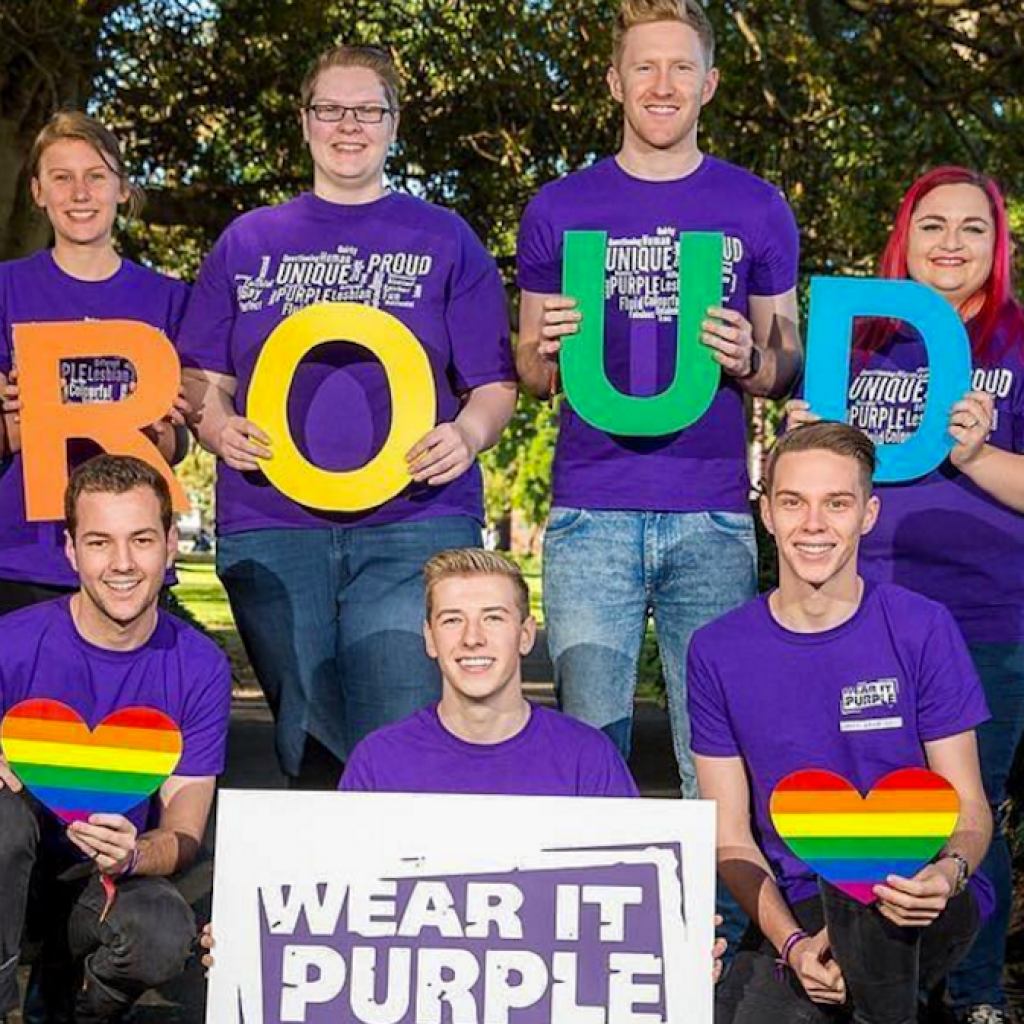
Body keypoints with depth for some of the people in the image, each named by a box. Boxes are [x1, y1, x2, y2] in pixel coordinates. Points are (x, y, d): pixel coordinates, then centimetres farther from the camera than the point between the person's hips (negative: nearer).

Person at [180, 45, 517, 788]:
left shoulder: (444, 240, 11)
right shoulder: (248, 242, 16)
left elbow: (496, 384, 8)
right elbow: (202, 378, 14)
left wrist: (469, 434, -14)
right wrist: (220, 427, -8)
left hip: (415, 525, -2)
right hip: (270, 525, 2)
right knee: (308, 746, 4)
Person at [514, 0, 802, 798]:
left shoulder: (758, 210, 9)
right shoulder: (559, 210, 9)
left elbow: (789, 364, 14)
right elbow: (532, 375, 15)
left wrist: (750, 360, -9)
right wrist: (548, 350, -9)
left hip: (712, 516, 0)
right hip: (591, 514, 0)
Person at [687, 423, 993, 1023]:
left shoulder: (922, 629, -4)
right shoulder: (719, 653, 1)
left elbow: (969, 806, -1)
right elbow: (732, 837, 1)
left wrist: (949, 873, -25)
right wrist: (792, 943, -16)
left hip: (926, 915, -2)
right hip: (793, 911, 2)